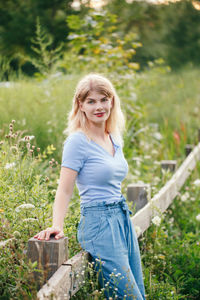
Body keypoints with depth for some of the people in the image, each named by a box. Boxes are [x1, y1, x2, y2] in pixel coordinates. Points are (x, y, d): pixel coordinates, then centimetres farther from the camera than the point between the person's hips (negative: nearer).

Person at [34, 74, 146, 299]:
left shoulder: (115, 139, 12)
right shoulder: (78, 142, -11)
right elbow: (64, 190, -13)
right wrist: (57, 226, -25)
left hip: (123, 219, 8)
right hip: (99, 224, -8)